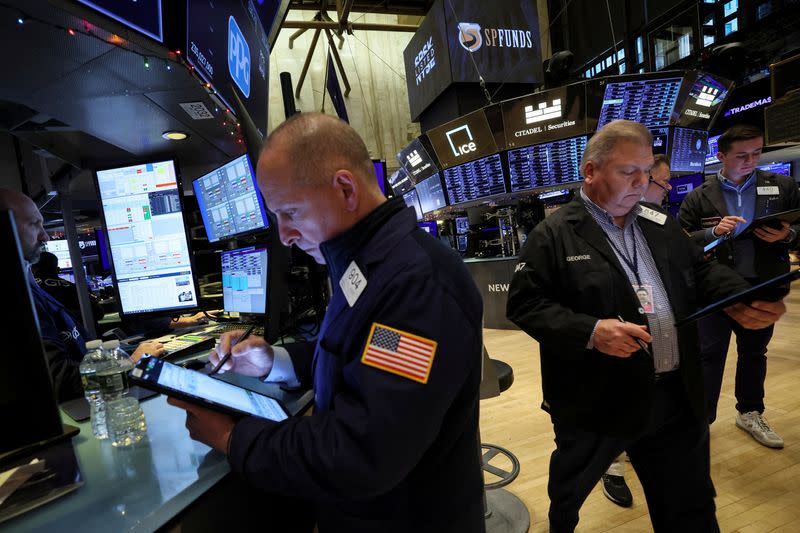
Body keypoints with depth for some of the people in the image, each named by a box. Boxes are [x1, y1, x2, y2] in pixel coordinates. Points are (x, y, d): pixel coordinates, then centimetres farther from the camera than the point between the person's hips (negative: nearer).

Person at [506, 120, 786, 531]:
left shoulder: (661, 226, 6)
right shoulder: (553, 235, -13)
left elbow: (702, 273, 14)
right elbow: (524, 303, -18)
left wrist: (744, 297, -7)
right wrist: (589, 331, -28)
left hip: (677, 397, 5)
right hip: (596, 402, -4)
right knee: (570, 490, 23)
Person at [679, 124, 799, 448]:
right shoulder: (698, 197, -4)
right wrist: (714, 232, -22)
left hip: (762, 289, 3)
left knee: (754, 352, 18)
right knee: (709, 355, 3)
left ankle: (750, 413, 36)